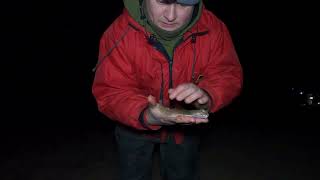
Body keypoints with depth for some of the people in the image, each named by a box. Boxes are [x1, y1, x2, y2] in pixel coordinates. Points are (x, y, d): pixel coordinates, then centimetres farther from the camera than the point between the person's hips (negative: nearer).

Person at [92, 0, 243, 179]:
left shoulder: (213, 28, -21)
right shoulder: (120, 33, -27)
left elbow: (228, 74, -17)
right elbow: (110, 92, -26)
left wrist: (206, 95, -40)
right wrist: (146, 116, -45)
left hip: (186, 126, 3)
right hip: (135, 126, -1)